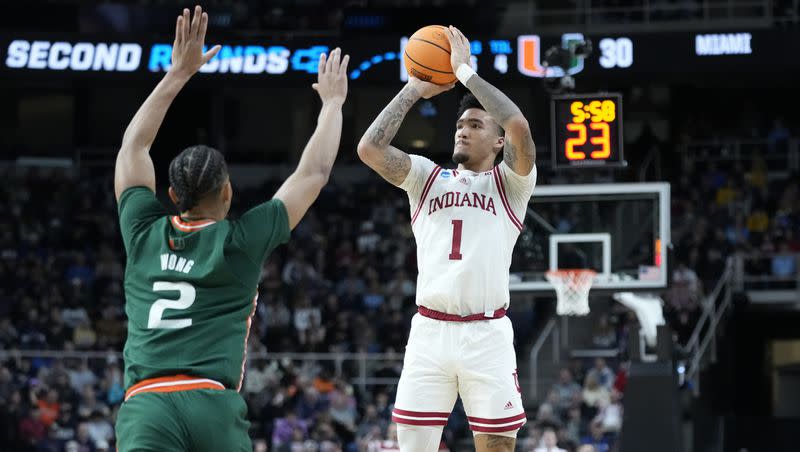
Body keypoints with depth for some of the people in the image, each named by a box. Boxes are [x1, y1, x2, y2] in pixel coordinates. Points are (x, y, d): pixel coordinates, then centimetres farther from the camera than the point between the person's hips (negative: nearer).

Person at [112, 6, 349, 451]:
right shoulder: (240, 241, 11)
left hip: (146, 403, 0)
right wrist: (333, 102, 35)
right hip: (214, 404, 0)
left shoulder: (145, 234, 17)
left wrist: (179, 73, 38)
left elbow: (134, 145, 33)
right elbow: (314, 173, 22)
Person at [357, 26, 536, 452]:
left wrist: (466, 72, -5)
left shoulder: (509, 183, 7)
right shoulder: (428, 178, 16)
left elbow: (519, 126, -13)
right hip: (429, 332, 2)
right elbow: (369, 148, 1)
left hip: (487, 335, -2)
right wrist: (413, 90, 6)